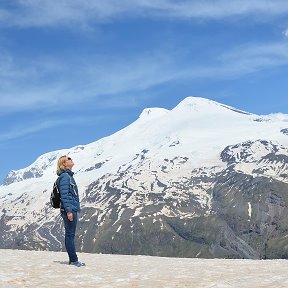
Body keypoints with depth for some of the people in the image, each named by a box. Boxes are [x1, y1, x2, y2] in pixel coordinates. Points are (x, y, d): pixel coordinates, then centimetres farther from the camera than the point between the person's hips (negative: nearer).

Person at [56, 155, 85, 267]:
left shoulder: (69, 176, 19)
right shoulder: (64, 176, -10)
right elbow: (64, 195, -17)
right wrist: (68, 211, -21)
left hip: (72, 210, 10)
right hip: (69, 210, -10)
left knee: (71, 235, 10)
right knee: (70, 235, -6)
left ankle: (73, 260, 13)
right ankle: (73, 260, -5)